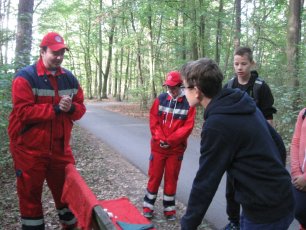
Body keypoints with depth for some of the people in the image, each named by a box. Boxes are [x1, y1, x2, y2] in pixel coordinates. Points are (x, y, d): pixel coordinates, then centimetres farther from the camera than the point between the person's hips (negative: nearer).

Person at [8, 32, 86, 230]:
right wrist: (55, 108, -21)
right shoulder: (25, 77, -11)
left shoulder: (70, 78, 6)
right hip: (30, 149, -4)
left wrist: (71, 108, -16)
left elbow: (81, 108, 7)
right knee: (30, 194, 9)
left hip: (60, 147, 5)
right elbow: (23, 112, -19)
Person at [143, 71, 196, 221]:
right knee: (154, 176, 9)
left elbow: (188, 126, -12)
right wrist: (160, 139, -14)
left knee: (171, 178, 10)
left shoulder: (188, 103, -8)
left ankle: (169, 209, 23)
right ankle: (148, 206, 22)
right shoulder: (161, 99, -1)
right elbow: (153, 120, -2)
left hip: (176, 148, -1)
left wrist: (170, 140, -16)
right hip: (158, 146, 1)